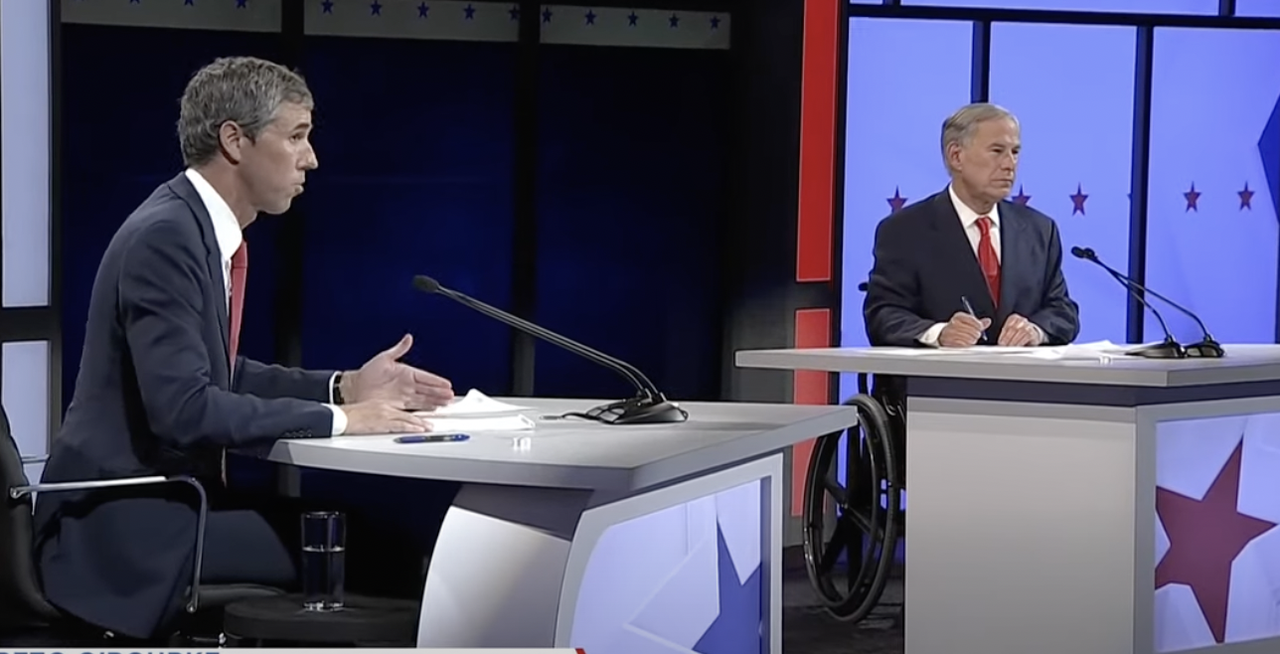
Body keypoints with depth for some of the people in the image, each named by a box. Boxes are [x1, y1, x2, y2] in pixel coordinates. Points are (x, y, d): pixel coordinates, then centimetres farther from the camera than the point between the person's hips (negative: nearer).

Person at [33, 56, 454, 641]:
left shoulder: (203, 228, 11)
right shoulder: (165, 236, -18)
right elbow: (184, 406, -25)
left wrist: (343, 387, 8)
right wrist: (338, 418, -18)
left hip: (165, 498, 9)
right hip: (128, 524, -9)